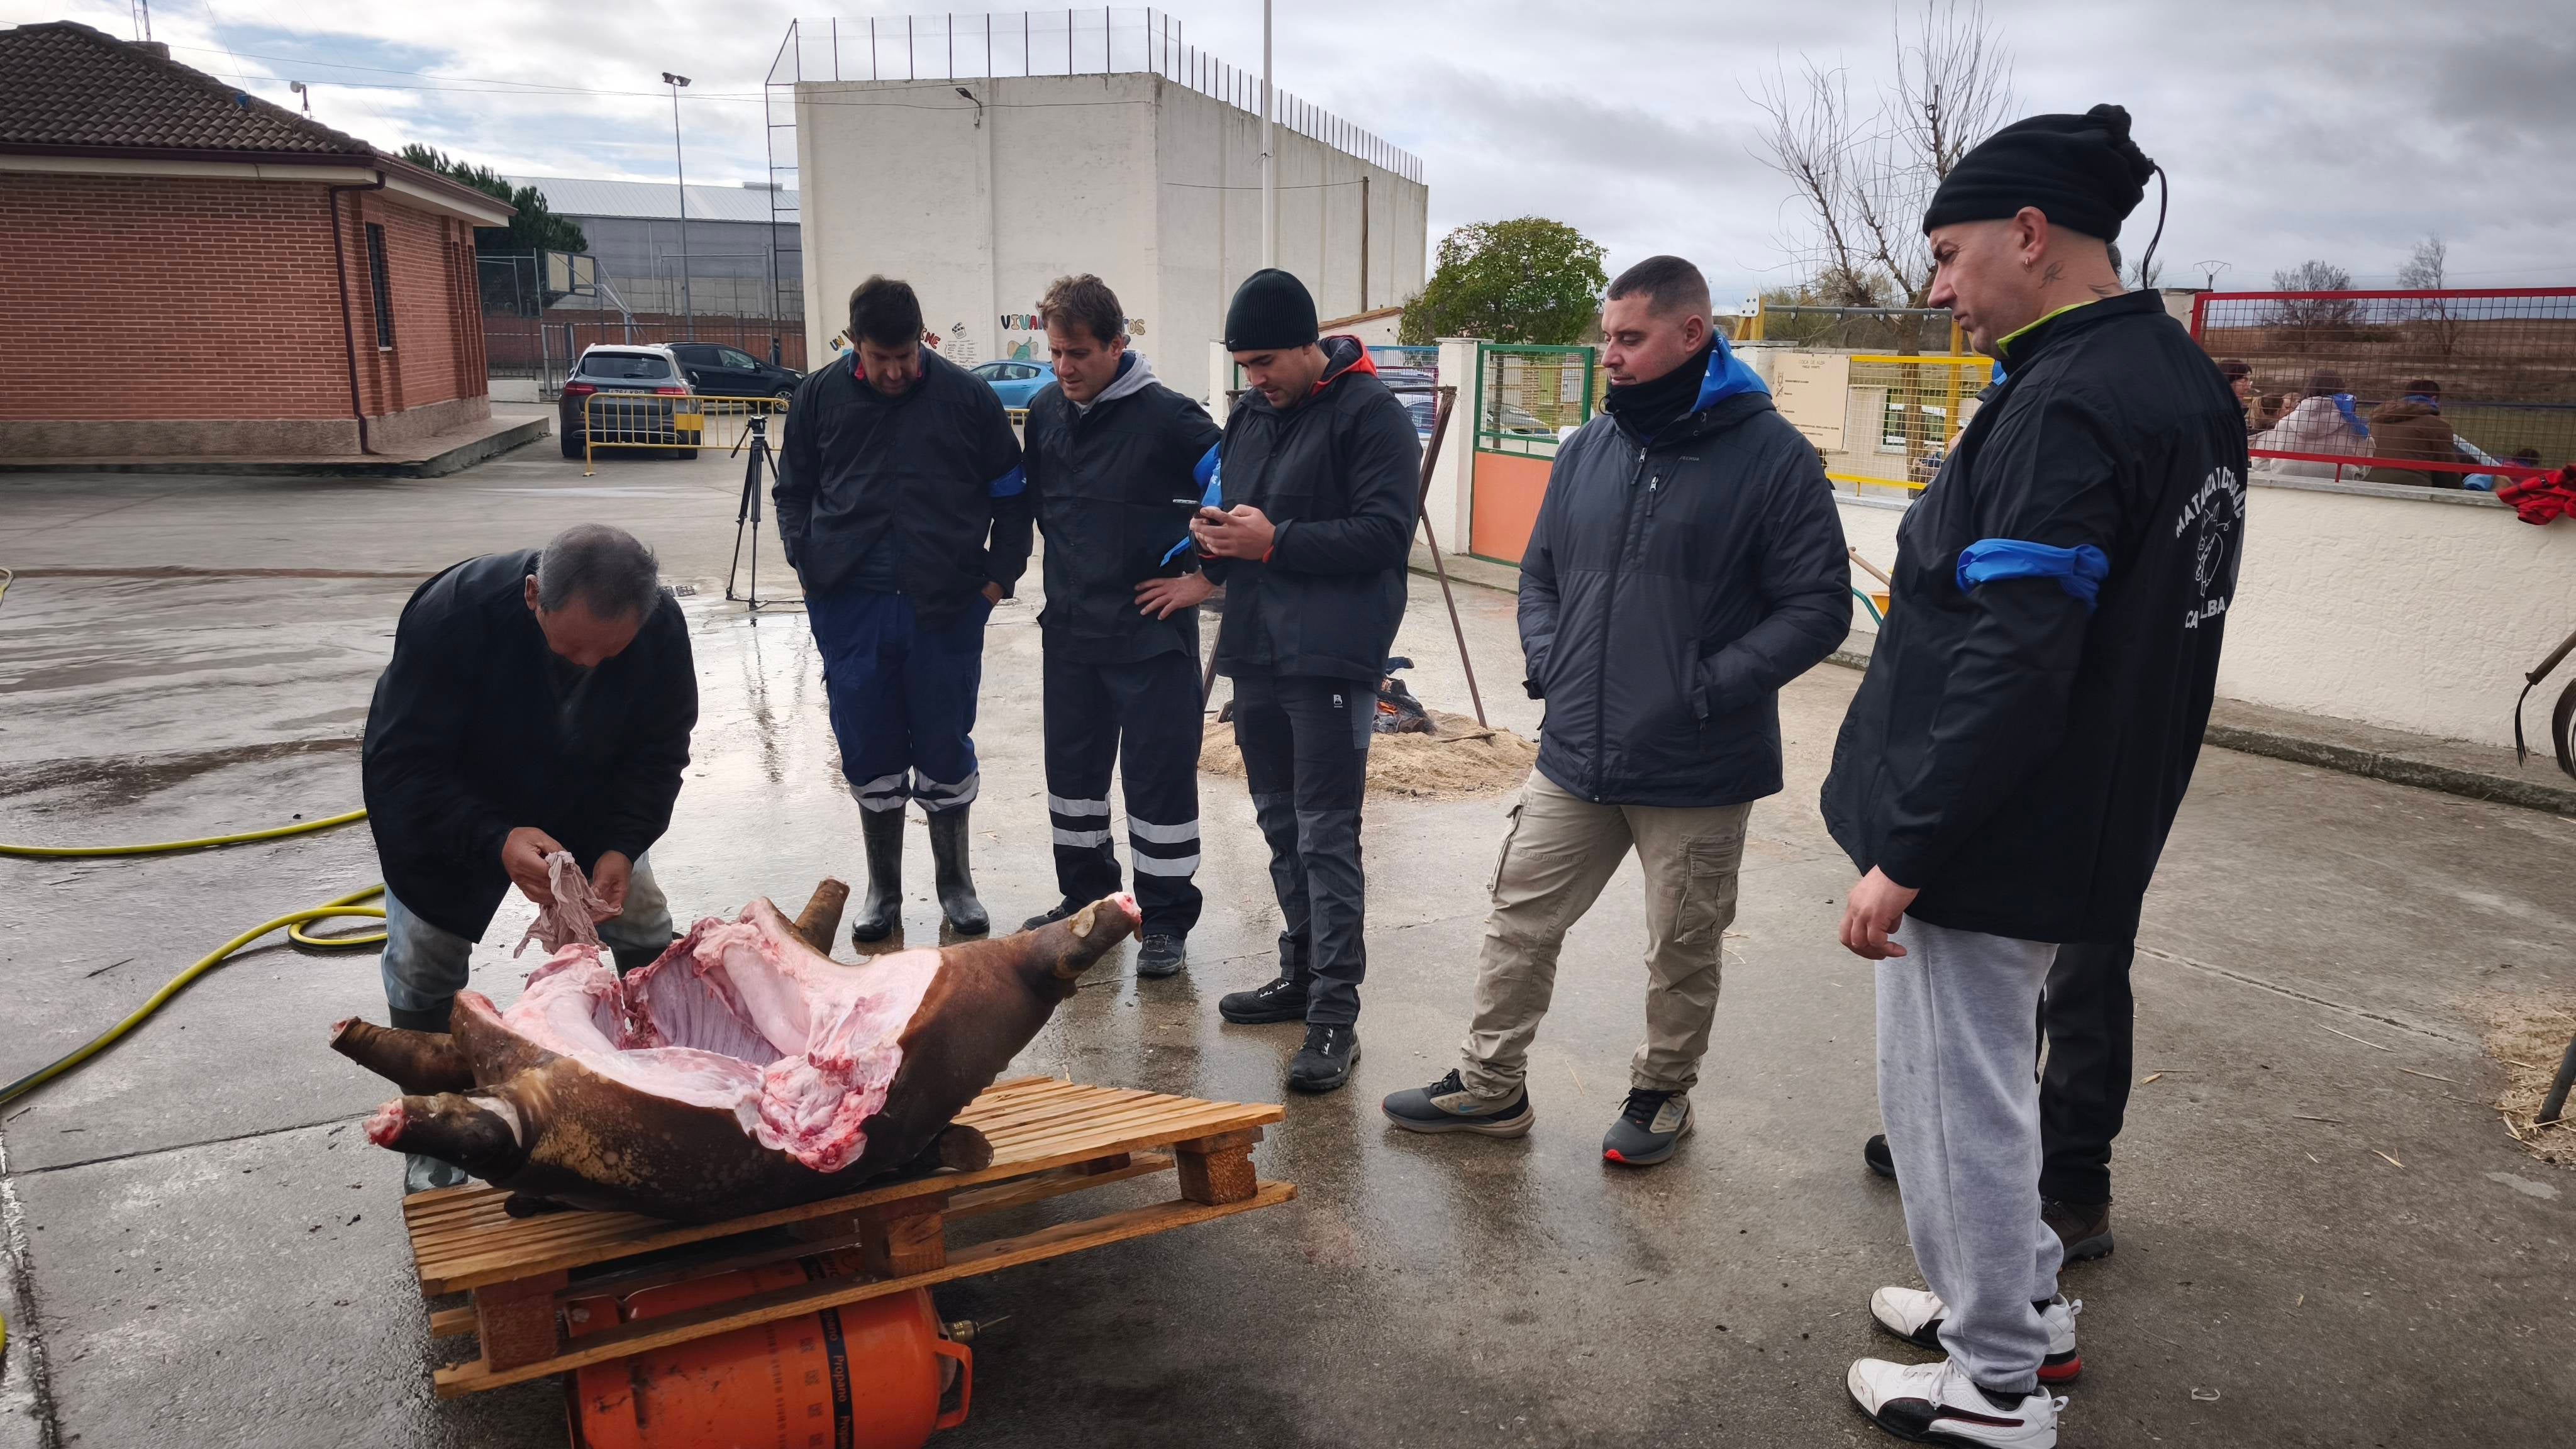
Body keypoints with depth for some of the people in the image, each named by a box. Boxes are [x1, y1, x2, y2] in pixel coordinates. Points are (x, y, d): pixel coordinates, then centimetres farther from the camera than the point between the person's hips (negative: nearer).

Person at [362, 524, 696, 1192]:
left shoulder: (661, 626, -29)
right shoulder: (453, 611, -39)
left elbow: (658, 753, -16)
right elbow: (401, 766, -35)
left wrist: (620, 846, -32)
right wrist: (496, 841, -49)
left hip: (585, 804, 3)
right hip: (441, 808, -2)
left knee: (647, 934, 2)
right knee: (424, 960, 1)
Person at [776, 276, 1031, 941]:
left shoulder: (968, 396, -2)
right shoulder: (819, 395, 3)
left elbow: (1012, 494, 8)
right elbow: (793, 491, 15)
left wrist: (999, 574, 2)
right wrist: (807, 563, 3)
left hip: (947, 610, -1)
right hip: (851, 608, 2)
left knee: (946, 751, 7)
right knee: (869, 754, 9)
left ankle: (956, 885, 25)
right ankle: (882, 891, 25)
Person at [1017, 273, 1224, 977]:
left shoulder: (1166, 417, -15)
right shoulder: (1043, 411, 4)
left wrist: (1205, 578, -13)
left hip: (1151, 635, -6)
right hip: (1068, 630, 6)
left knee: (1159, 775, 0)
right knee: (1072, 767, 15)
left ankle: (1165, 920, 13)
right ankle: (1085, 898, 32)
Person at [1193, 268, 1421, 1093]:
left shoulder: (1370, 413, -9)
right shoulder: (1249, 416, 15)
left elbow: (1385, 533, -17)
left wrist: (1273, 541, -20)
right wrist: (1217, 541, -1)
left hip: (1330, 659, -8)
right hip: (1255, 652, 8)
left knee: (1327, 835, -7)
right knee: (1280, 823, 16)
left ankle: (1336, 1014, -1)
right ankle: (1302, 972, 30)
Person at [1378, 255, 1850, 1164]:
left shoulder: (1771, 456, -10)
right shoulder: (1588, 447, 7)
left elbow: (1819, 606, -11)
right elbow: (1540, 573, 18)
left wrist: (1708, 687, -19)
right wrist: (1546, 662, 1)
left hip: (1697, 774, -4)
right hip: (1574, 758, 5)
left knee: (1682, 952, 13)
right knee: (1519, 922, 11)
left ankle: (1662, 1095, 35)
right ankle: (1489, 1085, 28)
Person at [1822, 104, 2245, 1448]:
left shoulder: (2065, 405, -22)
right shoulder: (2184, 378, 9)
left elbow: (2008, 671, -27)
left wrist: (1901, 855, -21)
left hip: (1991, 837, -10)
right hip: (2086, 822, 10)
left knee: (1952, 1096, 6)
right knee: (1976, 1081, 25)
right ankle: (2022, 1301, 41)